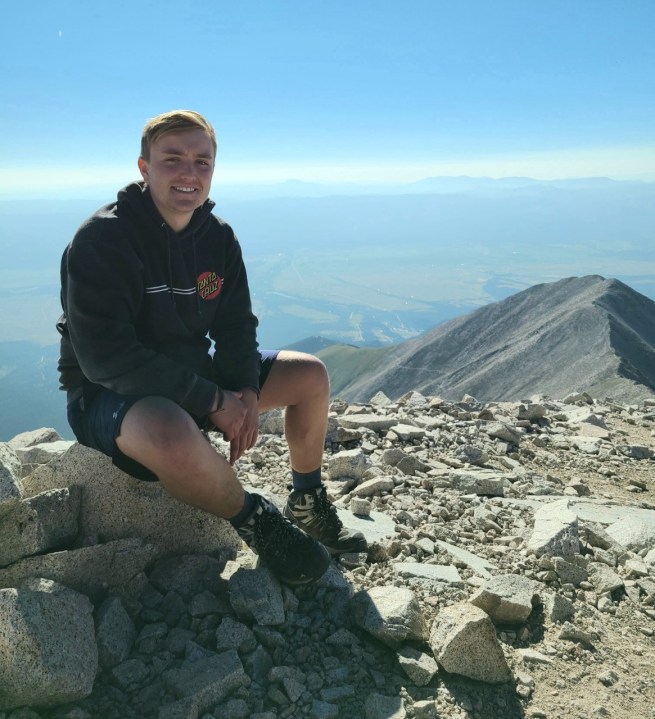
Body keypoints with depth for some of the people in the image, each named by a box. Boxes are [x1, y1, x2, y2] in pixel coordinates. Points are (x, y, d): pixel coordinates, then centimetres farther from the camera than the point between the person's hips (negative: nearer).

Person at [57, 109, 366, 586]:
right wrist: (213, 401, -27)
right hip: (108, 393, -7)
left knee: (310, 375, 1)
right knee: (175, 437, -42)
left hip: (192, 374, 7)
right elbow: (105, 357, -28)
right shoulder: (102, 239, -21)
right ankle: (254, 519, -10)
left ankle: (308, 504, 19)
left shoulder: (218, 236, 0)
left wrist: (247, 392, -17)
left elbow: (237, 327, 3)